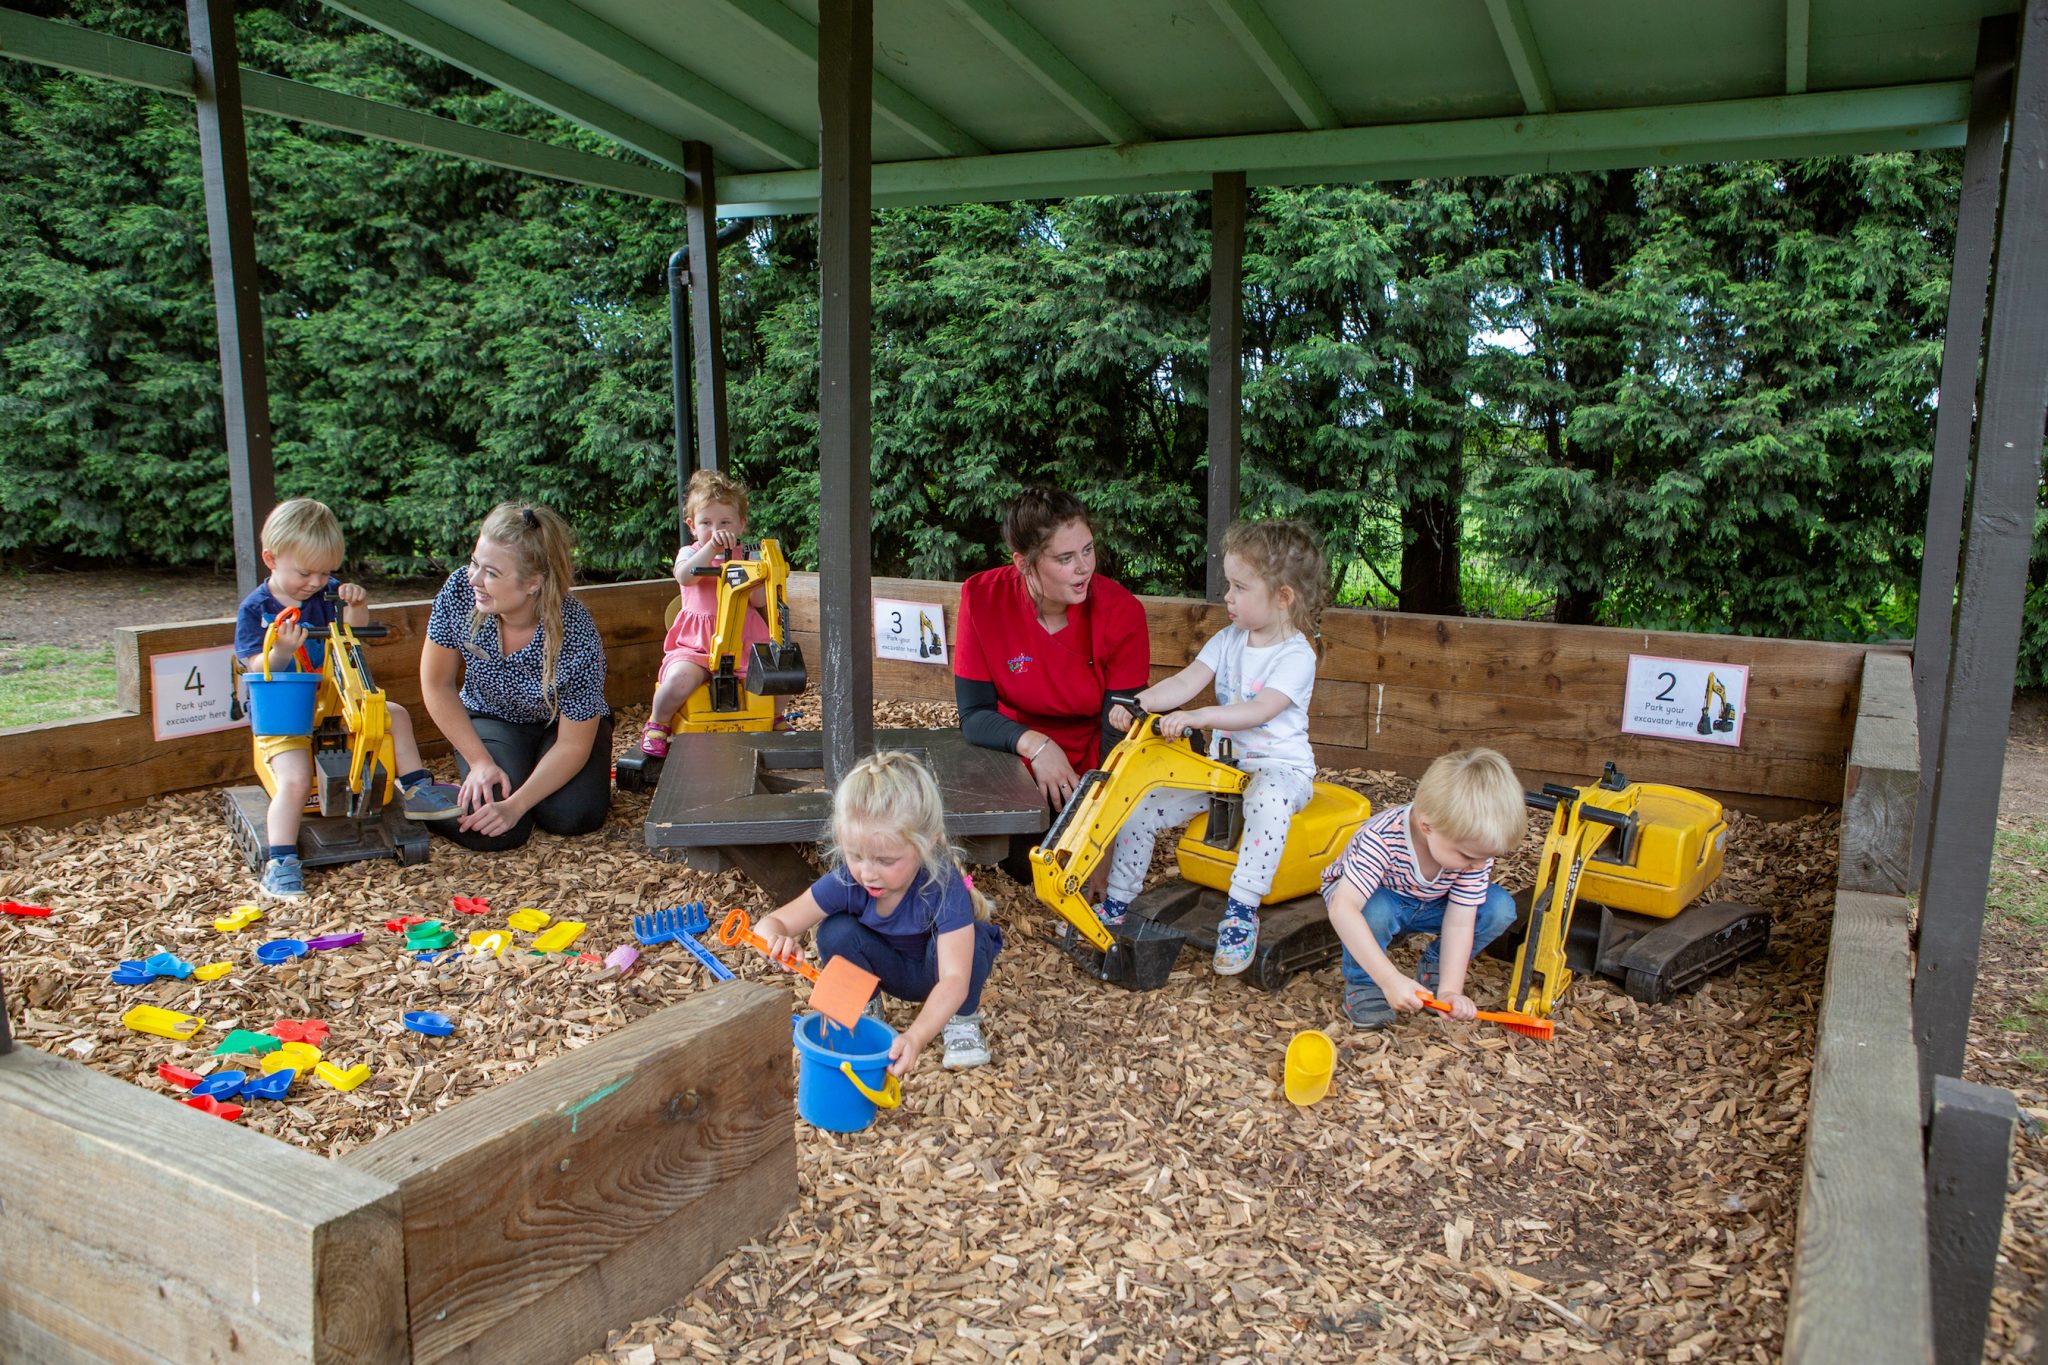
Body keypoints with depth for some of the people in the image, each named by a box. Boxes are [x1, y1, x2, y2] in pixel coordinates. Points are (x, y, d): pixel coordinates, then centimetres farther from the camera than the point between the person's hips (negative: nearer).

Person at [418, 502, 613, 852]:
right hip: (490, 719, 1)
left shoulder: (576, 636, -32)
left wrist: (516, 805, -32)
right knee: (489, 831, -24)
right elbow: (437, 685, -10)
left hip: (563, 722, -1)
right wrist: (481, 763, -16)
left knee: (573, 816, -28)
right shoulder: (460, 591, -26)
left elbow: (573, 744, -22)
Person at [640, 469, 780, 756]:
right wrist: (712, 547, -32)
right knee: (679, 679, -31)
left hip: (744, 641, 2)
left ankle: (776, 719, 15)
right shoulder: (690, 553, 6)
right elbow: (685, 576, -20)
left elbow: (761, 599, -3)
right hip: (696, 643, -2)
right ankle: (657, 723, 1)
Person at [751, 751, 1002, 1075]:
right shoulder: (846, 882, -28)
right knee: (835, 932, -25)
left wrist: (916, 1036, -64)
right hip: (894, 971, 3)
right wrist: (775, 938, -51)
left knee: (967, 938, -37)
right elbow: (773, 923, -24)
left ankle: (962, 1019, -6)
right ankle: (864, 1012, 2)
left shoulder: (945, 887, -39)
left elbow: (955, 978, -47)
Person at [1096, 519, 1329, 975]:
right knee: (1137, 807, -6)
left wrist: (1197, 717, -43)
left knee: (1269, 801, -42)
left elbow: (1259, 711, -30)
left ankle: (1241, 910, -33)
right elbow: (1185, 682, -6)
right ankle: (1116, 902, 10)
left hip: (1280, 767, -6)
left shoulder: (1297, 656, -15)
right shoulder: (1229, 639, 5)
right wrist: (1137, 703, -24)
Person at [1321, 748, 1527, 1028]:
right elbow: (1343, 910, -47)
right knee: (1375, 910, -40)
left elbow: (1459, 923, -21)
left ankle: (1433, 968, 5)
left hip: (1425, 906, 5)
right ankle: (1362, 983, -11)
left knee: (1500, 907, -17)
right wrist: (1391, 979, -50)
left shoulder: (1476, 847, -24)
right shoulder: (1383, 839, -40)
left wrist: (1450, 991, -30)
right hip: (1370, 897, -4)